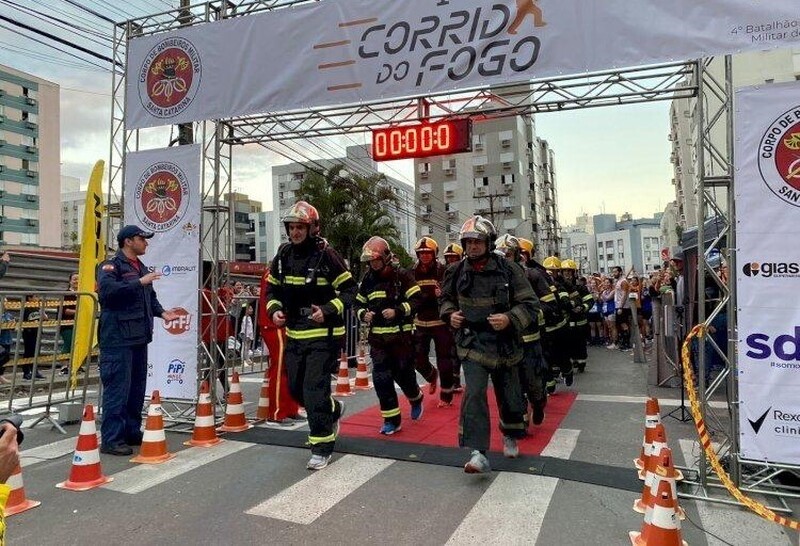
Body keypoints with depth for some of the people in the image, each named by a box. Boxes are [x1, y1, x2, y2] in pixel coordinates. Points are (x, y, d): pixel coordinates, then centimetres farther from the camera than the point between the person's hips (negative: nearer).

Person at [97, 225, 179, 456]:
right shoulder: (110, 266, -6)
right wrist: (139, 283, -22)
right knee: (117, 389, -7)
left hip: (139, 337, 9)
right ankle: (111, 439, 0)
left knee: (137, 389, 14)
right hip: (118, 339, -9)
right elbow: (107, 290, -25)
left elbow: (150, 296, 25)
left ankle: (132, 432, 25)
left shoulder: (141, 267, 20)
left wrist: (161, 312, 7)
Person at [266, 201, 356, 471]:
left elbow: (350, 289, -9)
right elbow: (273, 288, 17)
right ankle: (334, 409, 42)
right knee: (296, 389, 15)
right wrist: (274, 309, -1)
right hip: (294, 334, 7)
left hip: (323, 335, -7)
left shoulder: (326, 255, -12)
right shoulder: (283, 255, 5)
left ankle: (321, 448, 9)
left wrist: (328, 310, -21)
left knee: (314, 392, -7)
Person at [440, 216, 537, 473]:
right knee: (474, 394, -16)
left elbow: (529, 304, -6)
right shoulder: (457, 272, 0)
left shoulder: (508, 271, -9)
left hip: (504, 343, 0)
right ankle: (478, 454, -13)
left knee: (509, 394, 14)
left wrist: (509, 319, -23)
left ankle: (509, 435, 43)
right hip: (472, 343, 0)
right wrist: (450, 314, -2)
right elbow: (446, 298, 18)